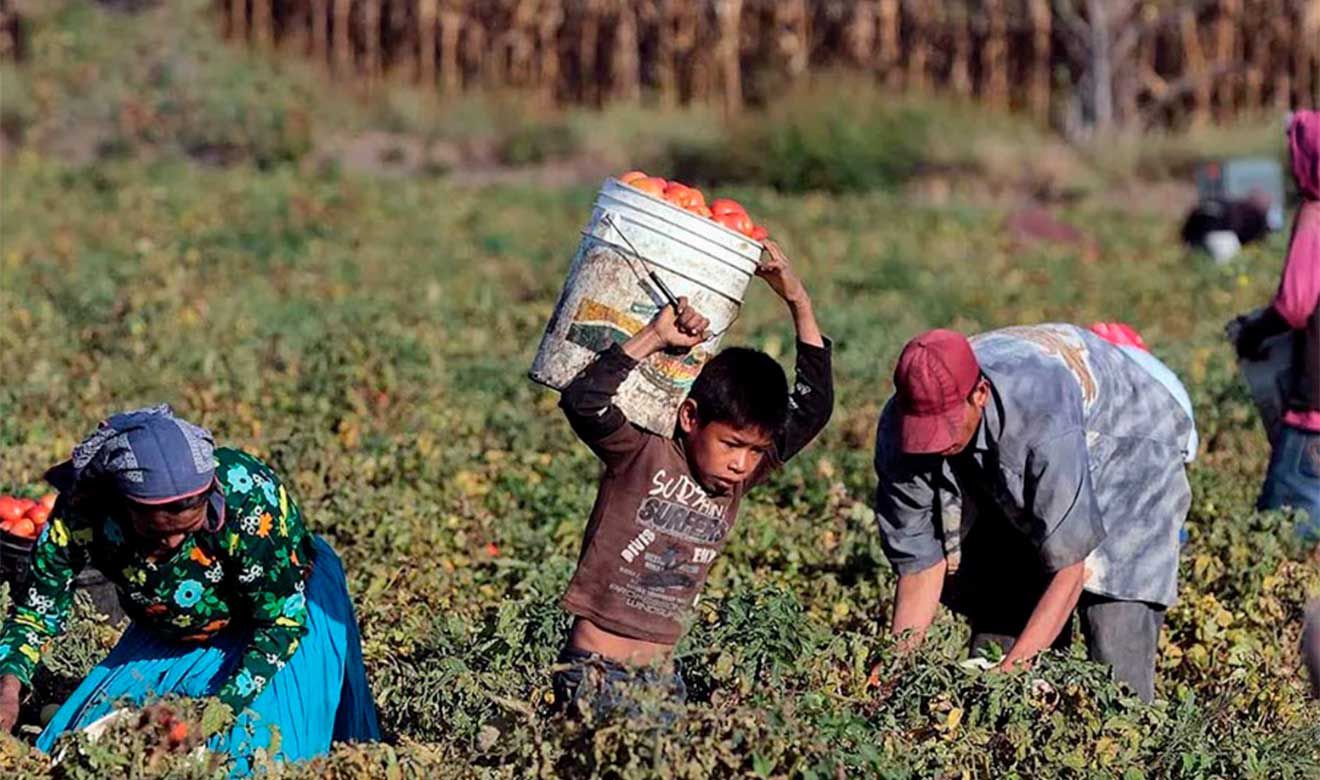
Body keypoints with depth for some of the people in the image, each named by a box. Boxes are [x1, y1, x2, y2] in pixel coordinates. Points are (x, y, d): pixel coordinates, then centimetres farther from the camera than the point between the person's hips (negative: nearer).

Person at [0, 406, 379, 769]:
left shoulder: (248, 499, -38)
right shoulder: (81, 513, -29)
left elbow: (282, 620, -28)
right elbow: (37, 608, -16)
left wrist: (226, 705, -38)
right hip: (166, 638, 4)